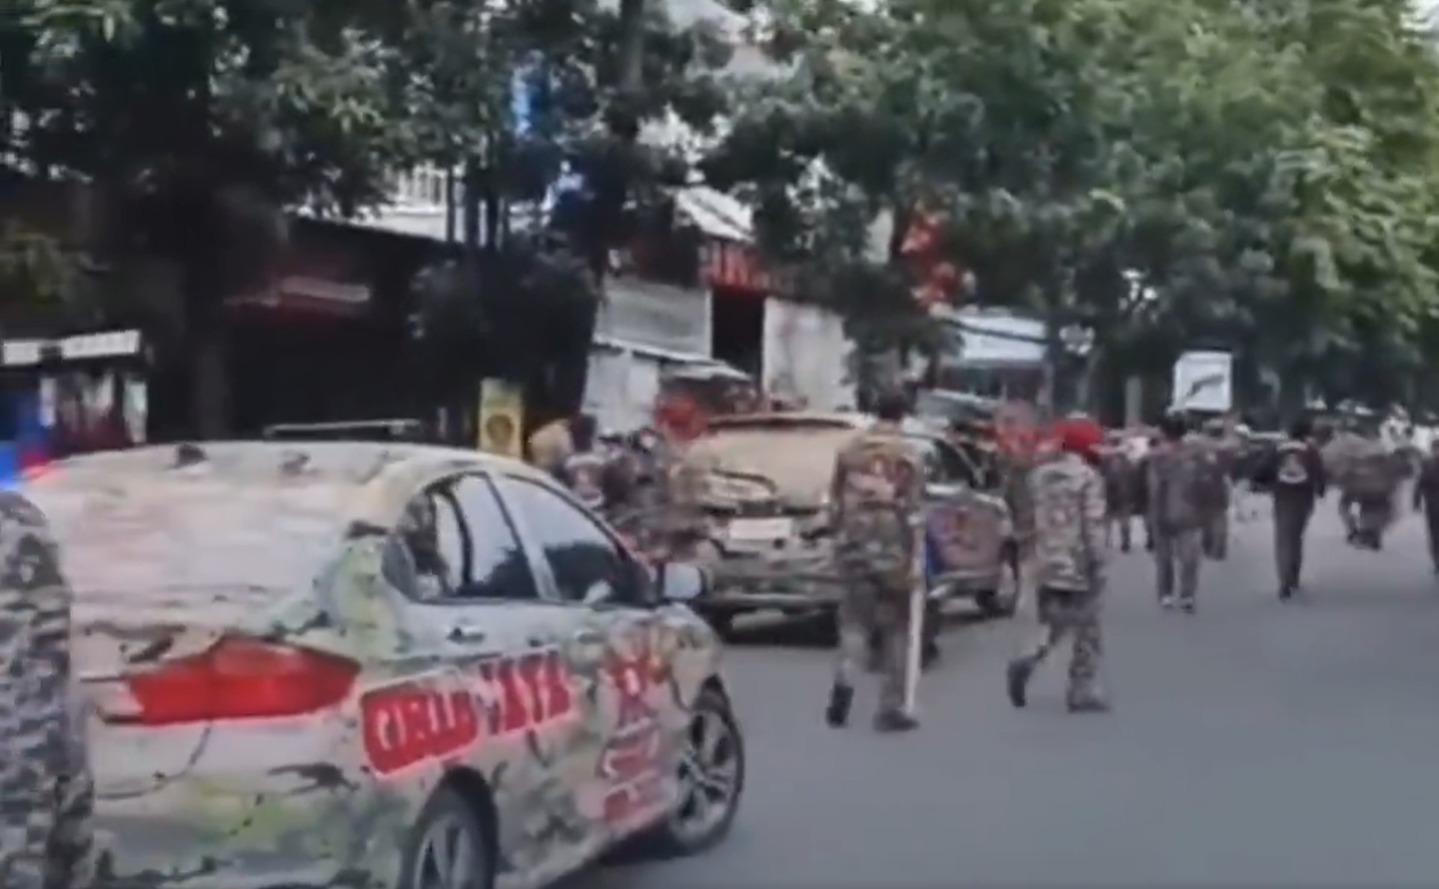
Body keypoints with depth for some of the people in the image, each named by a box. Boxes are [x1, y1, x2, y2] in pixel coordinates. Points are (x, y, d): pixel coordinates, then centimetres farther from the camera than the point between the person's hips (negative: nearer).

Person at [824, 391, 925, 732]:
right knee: (896, 628, 7)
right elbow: (914, 511, -10)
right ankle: (890, 708, 9)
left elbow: (835, 501, 10)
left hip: (854, 545, 3)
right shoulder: (908, 455, -6)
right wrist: (915, 560, -10)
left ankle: (844, 681, -11)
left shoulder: (849, 450, 5)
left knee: (854, 620, 13)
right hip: (892, 548, -3)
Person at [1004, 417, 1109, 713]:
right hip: (1077, 565, -6)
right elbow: (1093, 527, -16)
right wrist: (1098, 566, -12)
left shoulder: (1041, 475, 10)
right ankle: (1084, 691, 7)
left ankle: (1027, 662, -5)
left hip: (1047, 565, 6)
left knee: (1055, 624, 18)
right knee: (1086, 630, 5)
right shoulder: (1089, 478, -12)